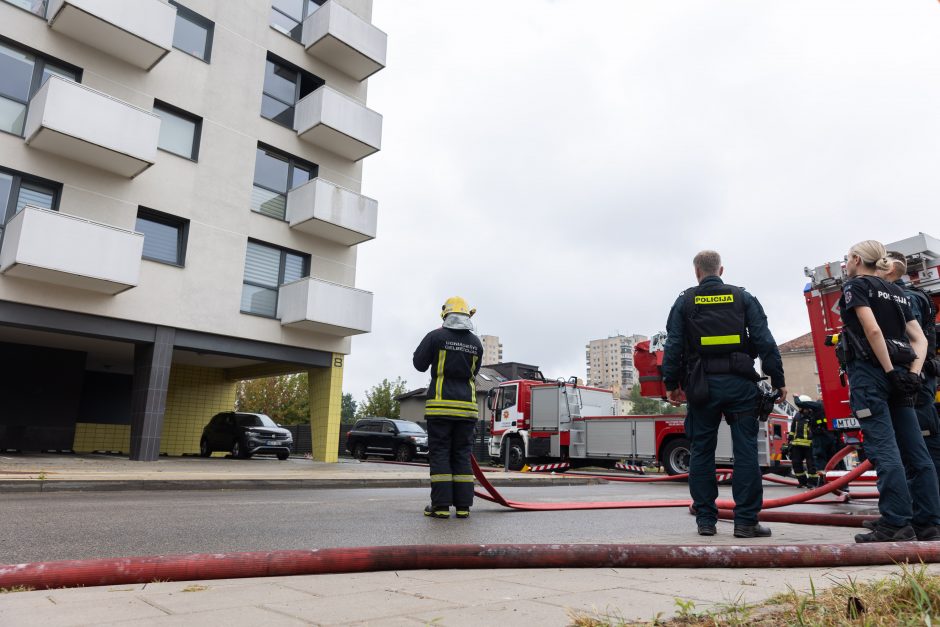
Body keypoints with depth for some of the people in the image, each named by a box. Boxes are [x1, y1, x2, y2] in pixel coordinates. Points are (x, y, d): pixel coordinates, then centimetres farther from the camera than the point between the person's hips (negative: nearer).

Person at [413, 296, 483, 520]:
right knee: (462, 455, 8)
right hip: (467, 407, 3)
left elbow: (419, 364, 6)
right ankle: (463, 505, 8)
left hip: (440, 405, -3)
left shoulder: (436, 336, -4)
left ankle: (441, 505, 1)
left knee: (439, 454, 2)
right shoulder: (476, 343, 7)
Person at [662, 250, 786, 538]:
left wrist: (671, 383, 7)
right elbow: (765, 341, 2)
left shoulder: (685, 302, 6)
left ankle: (705, 519, 10)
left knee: (702, 452, 7)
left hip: (702, 385, 0)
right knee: (745, 451, 2)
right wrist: (778, 380, 5)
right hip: (739, 382, 0)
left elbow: (673, 346, 1)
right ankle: (745, 521, 3)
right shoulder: (743, 298, 8)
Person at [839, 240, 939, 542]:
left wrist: (890, 371, -14)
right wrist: (913, 373, 0)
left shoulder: (856, 285, -1)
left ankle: (896, 523, -9)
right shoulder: (897, 293, 22)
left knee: (883, 449, -9)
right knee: (915, 450, 6)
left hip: (870, 370, -8)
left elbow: (872, 329, -15)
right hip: (901, 374, 8)